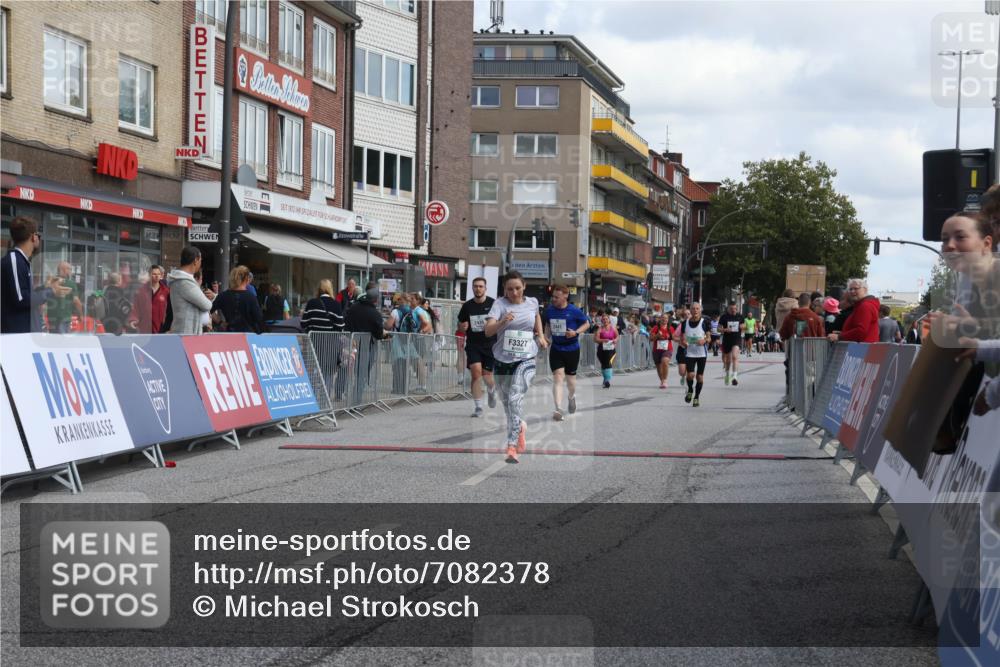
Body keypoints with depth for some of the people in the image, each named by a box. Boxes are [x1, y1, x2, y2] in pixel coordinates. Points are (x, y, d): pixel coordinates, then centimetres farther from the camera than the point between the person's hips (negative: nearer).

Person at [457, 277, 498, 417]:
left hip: (490, 344, -1)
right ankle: (478, 407, -4)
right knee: (476, 372, -13)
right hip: (473, 344, 1)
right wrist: (462, 328, -9)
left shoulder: (493, 304, -3)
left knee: (487, 375, -1)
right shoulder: (467, 306, 5)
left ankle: (492, 390, 37)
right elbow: (461, 327, 14)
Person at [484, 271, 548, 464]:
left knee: (515, 398, -23)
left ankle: (512, 446, -24)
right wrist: (503, 321, -37)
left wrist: (540, 335, 18)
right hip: (503, 360, 1)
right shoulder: (500, 304, -6)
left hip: (526, 359, -1)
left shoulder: (532, 302, 4)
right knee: (507, 403, 14)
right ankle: (520, 427, 45)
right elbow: (488, 331, -20)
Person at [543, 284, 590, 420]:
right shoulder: (549, 310, -1)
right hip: (556, 349, 1)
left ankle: (571, 397, 47)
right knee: (558, 377, -13)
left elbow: (587, 324, -1)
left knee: (570, 378, 13)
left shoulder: (574, 311, -12)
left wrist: (576, 332, -17)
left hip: (572, 349, -1)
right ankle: (558, 409, -20)